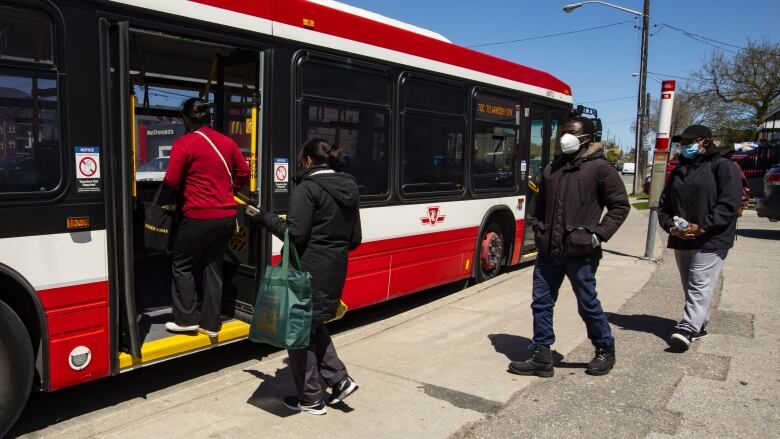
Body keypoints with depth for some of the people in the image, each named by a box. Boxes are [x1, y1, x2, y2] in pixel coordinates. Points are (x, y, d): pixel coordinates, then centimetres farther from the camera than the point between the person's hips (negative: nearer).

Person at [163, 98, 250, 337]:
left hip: (199, 216, -6)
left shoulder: (184, 143, -10)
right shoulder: (227, 142, 8)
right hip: (227, 215, 6)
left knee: (182, 265, 12)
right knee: (212, 266, 14)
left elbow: (171, 182, -12)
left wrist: (182, 192, 10)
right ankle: (210, 322, 17)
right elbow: (244, 172, 13)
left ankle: (187, 319, 14)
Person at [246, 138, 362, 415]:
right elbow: (355, 240, 12)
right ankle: (339, 379, 18)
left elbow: (295, 234, -17)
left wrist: (264, 218, -6)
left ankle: (311, 399, 17)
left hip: (309, 271, -8)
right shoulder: (347, 189, 11)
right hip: (335, 270, 8)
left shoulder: (308, 188, -12)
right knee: (313, 324, 24)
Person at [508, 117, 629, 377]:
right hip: (548, 250, 6)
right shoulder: (552, 168, 13)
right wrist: (538, 229, 10)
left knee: (588, 304, 8)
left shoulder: (600, 168, -5)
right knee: (541, 303, 6)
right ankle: (541, 358, 17)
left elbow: (620, 206, -3)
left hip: (580, 252, -5)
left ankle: (605, 350, 32)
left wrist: (599, 234, -10)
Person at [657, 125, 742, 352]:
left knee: (700, 287, -10)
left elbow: (729, 204, -13)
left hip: (710, 241, -7)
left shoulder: (723, 167, -3)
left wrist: (702, 227, -20)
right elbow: (664, 204, 16)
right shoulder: (679, 171, 17)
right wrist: (670, 225, -4)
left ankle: (687, 329, -14)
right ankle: (699, 326, 23)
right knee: (690, 287, 12)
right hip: (681, 240, 7)